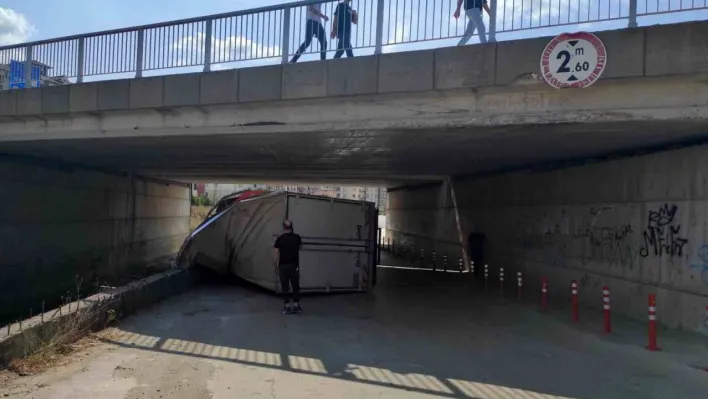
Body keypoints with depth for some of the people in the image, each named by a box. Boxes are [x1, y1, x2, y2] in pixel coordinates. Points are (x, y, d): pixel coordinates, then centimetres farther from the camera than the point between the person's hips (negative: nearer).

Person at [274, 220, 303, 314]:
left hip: (283, 266, -2)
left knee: (285, 286, 5)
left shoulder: (280, 239, -6)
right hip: (294, 265, 2)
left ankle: (287, 306, 6)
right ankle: (296, 305, 11)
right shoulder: (297, 238, 2)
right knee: (296, 286, 11)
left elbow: (277, 254, -7)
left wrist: (276, 265, 3)